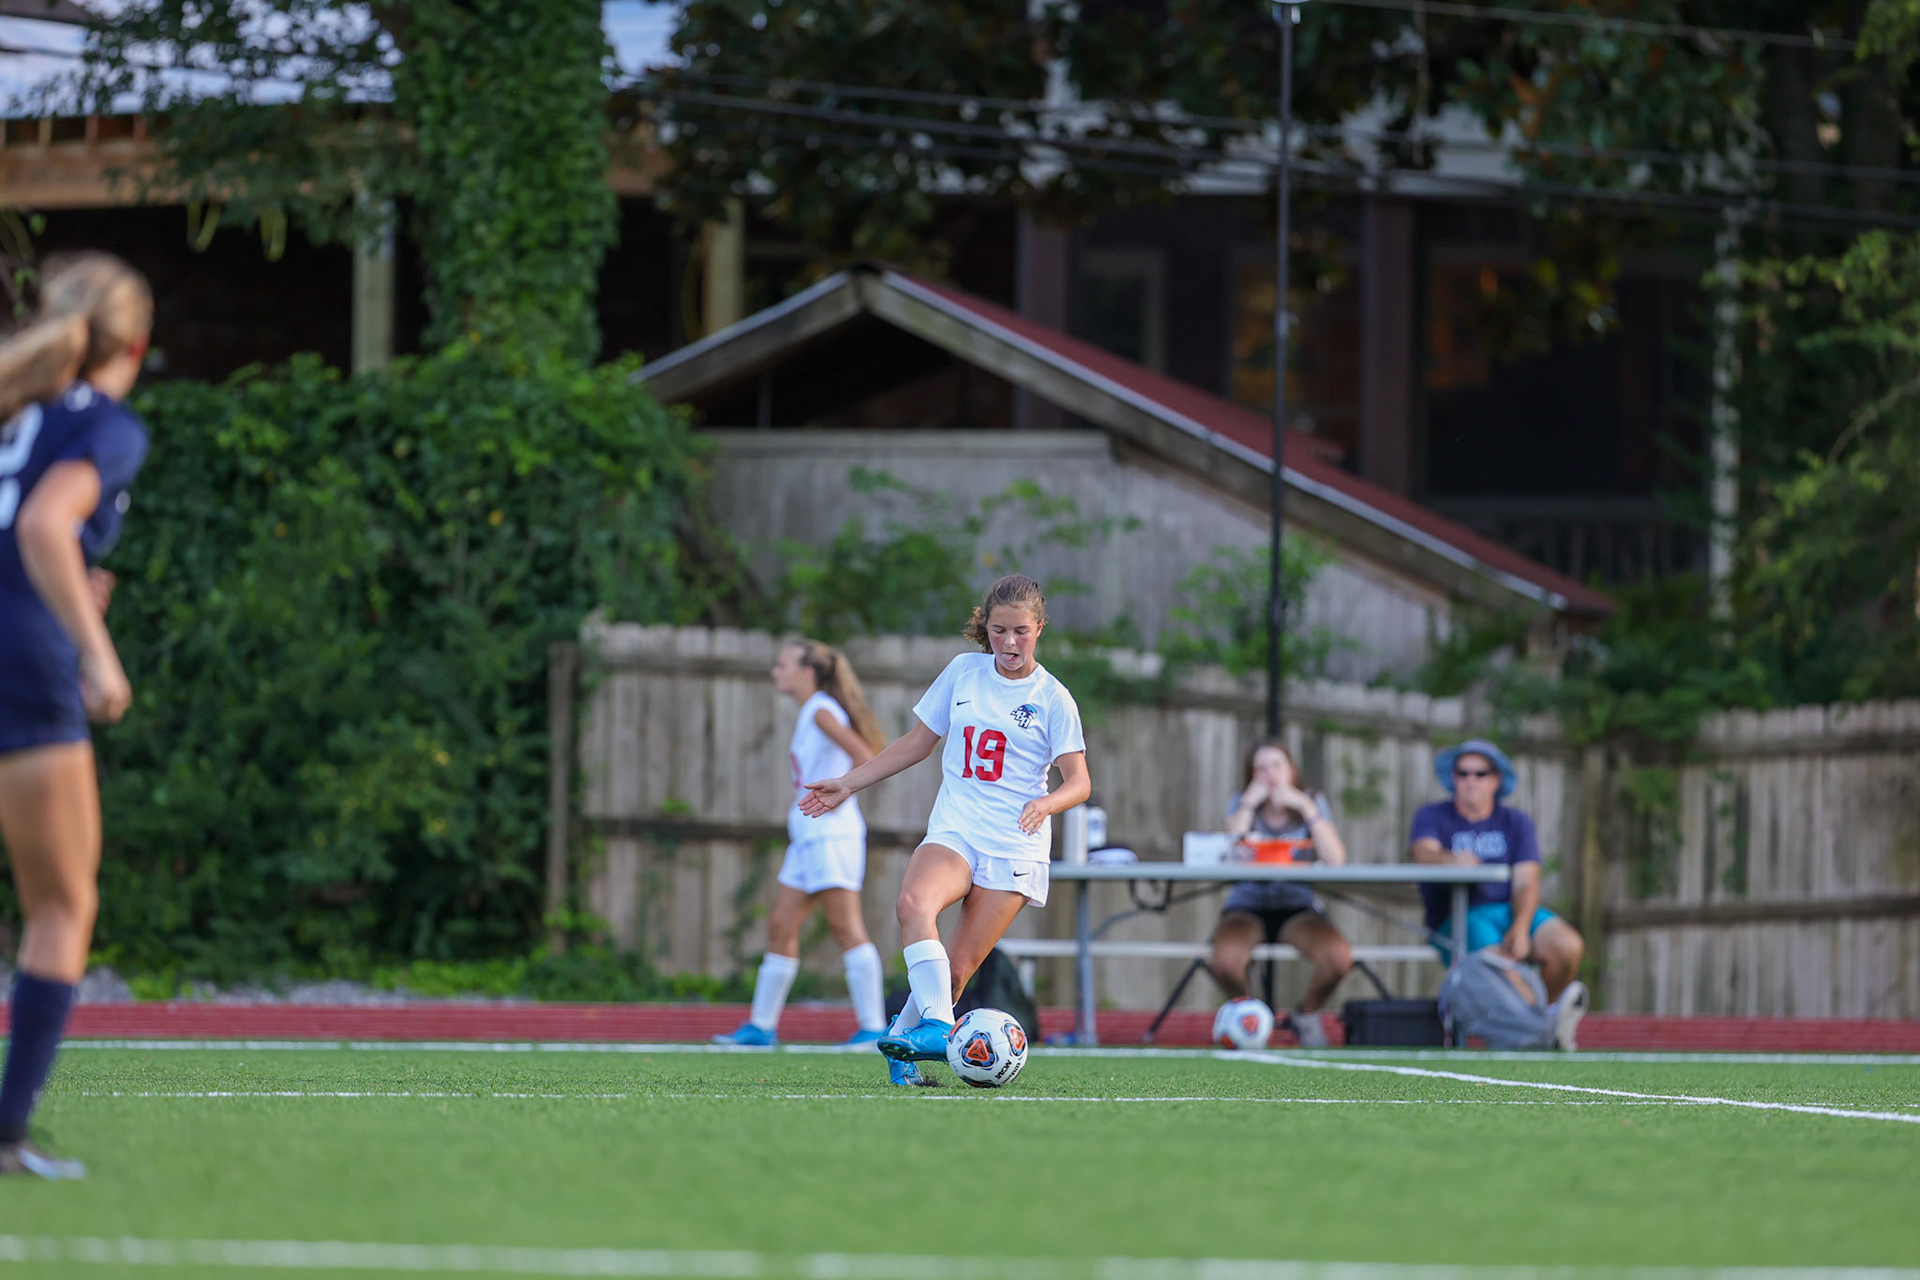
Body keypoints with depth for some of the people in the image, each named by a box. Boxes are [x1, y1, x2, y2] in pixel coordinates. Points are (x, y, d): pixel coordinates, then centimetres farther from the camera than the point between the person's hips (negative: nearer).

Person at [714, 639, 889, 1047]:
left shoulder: (822, 712, -11)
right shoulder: (809, 715, 16)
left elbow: (865, 757, -21)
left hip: (832, 833, -10)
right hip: (809, 837, 10)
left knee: (847, 928, -10)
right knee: (781, 926, 10)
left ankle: (873, 1026, -11)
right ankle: (762, 1025, 14)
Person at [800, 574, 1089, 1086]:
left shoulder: (1052, 698, 0)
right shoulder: (963, 672, 9)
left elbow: (1079, 781, -5)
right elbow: (918, 741, 20)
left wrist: (1045, 803, -27)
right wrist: (849, 784, 19)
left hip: (1015, 844, -2)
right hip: (953, 830, 2)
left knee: (959, 968, -9)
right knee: (914, 903, -32)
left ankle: (905, 1033, 14)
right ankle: (937, 1027, -40)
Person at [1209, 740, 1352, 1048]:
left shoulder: (1312, 805, 4)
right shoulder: (1240, 806, 3)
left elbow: (1335, 860, -13)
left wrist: (1306, 808, -14)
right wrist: (1248, 805, -14)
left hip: (1298, 905, 1)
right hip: (1248, 905, -1)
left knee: (1339, 958, -30)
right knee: (1224, 959, -35)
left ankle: (1306, 1014, 5)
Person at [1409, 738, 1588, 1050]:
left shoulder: (1517, 822, 13)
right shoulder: (1432, 817, 8)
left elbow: (1526, 882, 0)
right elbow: (1424, 852, -15)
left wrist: (1520, 928, -19)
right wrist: (1452, 859, -40)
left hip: (1511, 910, 3)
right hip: (1456, 916, -3)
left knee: (1567, 946, -24)